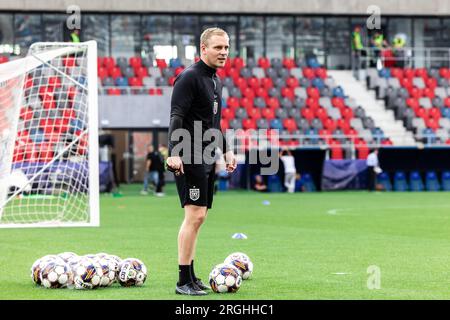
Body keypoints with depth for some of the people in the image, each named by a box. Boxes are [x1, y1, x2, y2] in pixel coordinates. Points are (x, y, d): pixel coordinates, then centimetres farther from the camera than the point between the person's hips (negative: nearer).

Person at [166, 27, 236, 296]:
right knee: (195, 215, -13)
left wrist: (226, 150, 23)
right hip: (190, 158, -9)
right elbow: (176, 117, -18)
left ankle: (191, 278, 15)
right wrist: (174, 153, -27)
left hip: (207, 158, 9)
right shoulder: (189, 77, -11)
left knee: (198, 217, 10)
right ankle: (184, 281, -9)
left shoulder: (216, 80, 18)